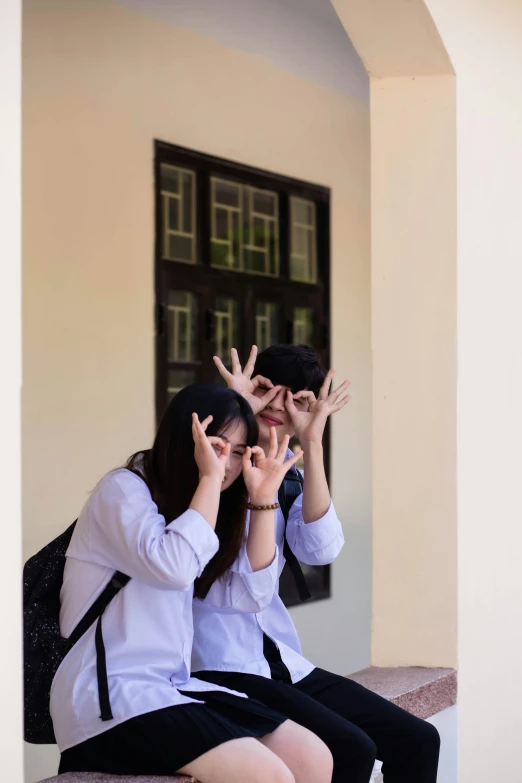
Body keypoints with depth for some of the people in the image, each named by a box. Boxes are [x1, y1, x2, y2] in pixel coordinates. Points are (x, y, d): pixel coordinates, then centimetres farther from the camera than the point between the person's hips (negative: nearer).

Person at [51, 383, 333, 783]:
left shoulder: (189, 509, 17)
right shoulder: (123, 489, -6)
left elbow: (246, 596, 10)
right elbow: (172, 568, -24)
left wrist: (263, 500, 4)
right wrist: (209, 477, -15)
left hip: (174, 687, 8)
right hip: (109, 697, -8)